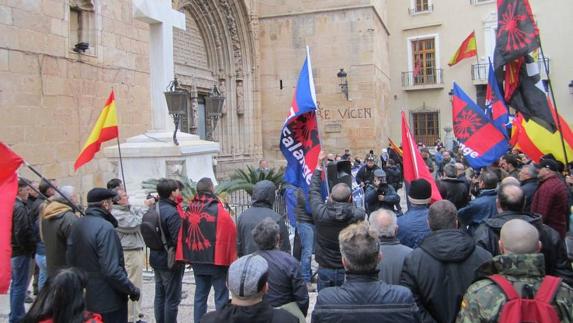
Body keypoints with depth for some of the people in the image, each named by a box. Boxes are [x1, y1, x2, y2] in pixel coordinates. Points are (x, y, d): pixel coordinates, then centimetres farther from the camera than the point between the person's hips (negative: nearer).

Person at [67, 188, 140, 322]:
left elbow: (70, 258, 10)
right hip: (108, 300, -8)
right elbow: (112, 270, -28)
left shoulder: (77, 224, 2)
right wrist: (132, 289, -18)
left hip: (85, 297, 8)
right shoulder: (105, 227, -24)